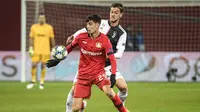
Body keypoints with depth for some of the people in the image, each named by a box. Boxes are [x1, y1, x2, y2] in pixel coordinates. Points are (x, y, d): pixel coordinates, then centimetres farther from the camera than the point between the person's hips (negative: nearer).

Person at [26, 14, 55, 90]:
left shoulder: (49, 27, 2)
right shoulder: (34, 27, 3)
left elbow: (52, 39, 8)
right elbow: (31, 38, 6)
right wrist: (31, 48, -3)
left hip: (45, 51, 0)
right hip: (36, 50, 0)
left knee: (43, 66, 2)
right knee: (33, 65, -5)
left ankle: (42, 82, 13)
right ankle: (33, 81, 13)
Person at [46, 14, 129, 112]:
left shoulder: (104, 40, -12)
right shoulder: (81, 37, -4)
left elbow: (112, 59, -15)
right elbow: (69, 48, 14)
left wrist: (113, 75, -29)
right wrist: (57, 60, 15)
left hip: (98, 72, -2)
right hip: (83, 75, 2)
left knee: (108, 91, -32)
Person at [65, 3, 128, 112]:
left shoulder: (122, 33, -4)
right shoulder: (102, 23, 1)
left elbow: (119, 54, -10)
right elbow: (85, 30, 10)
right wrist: (74, 36, -6)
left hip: (106, 65, -1)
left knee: (123, 87, -14)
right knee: (75, 88, -7)